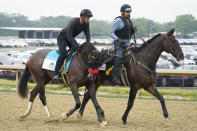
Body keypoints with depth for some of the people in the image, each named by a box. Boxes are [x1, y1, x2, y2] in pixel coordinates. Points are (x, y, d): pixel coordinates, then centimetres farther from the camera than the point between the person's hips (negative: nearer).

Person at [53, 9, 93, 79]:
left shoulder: (86, 23, -11)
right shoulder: (73, 22, -33)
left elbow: (87, 35, -8)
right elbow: (69, 36, -35)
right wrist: (76, 46, -40)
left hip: (70, 38, 8)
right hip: (62, 38, -8)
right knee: (63, 54, -25)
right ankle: (56, 74, -28)